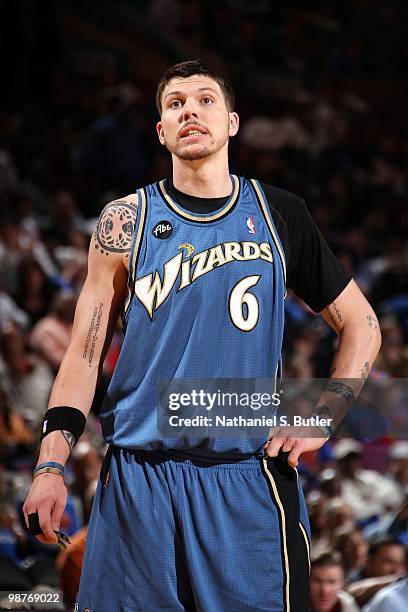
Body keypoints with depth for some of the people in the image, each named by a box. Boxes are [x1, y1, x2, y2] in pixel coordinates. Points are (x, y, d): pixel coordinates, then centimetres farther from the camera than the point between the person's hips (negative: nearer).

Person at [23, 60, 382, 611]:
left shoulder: (279, 215, 7)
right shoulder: (126, 221, 5)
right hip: (138, 478, 0)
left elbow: (361, 324, 14)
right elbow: (85, 352, 4)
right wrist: (51, 465, -6)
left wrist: (321, 421, 2)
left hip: (250, 481, 0)